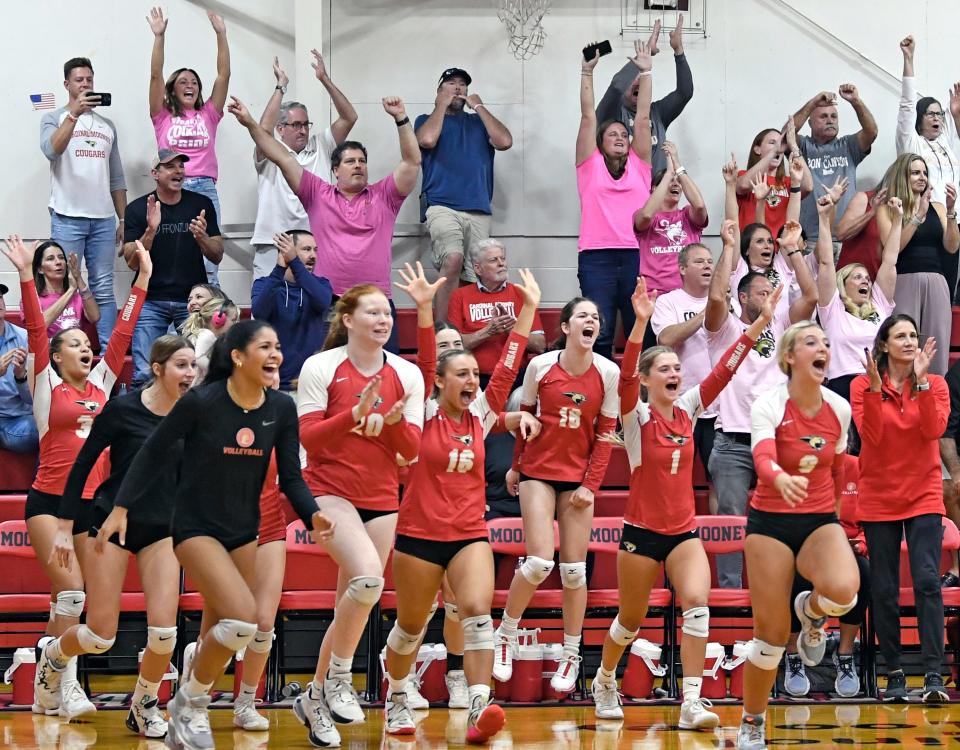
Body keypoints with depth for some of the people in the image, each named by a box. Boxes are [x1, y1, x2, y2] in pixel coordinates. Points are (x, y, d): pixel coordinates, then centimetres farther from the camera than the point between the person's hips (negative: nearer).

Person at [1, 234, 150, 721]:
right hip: (49, 501, -5)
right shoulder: (48, 386, 0)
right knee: (72, 591, -15)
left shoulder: (100, 384, 11)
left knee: (66, 598, 8)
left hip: (91, 503, 5)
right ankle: (65, 686, -11)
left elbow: (122, 333, 11)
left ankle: (46, 689, 16)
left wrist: (142, 279, 9)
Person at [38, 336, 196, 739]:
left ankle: (145, 704, 15)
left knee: (164, 631, -12)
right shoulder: (123, 408, -13)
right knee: (101, 637, -2)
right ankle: (53, 654, 32)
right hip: (111, 524, -3)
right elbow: (83, 464, -6)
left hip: (161, 531, 3)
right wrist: (65, 526, -7)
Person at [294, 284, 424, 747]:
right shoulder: (320, 368, -5)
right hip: (330, 492, -5)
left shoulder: (407, 374, 4)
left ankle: (315, 696, 23)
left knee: (354, 604, 6)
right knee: (368, 575, -28)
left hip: (382, 500, 5)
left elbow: (412, 451, 4)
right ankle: (338, 678, -10)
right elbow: (306, 437, -9)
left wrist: (393, 420, -17)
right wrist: (355, 414, -22)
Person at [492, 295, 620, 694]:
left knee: (574, 568, 2)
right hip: (538, 471, -1)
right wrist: (515, 466, 14)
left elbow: (605, 434, 0)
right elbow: (524, 415, 8)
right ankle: (505, 635, 10)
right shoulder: (540, 365, -7)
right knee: (539, 562, -12)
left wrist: (591, 485, -5)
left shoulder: (609, 373, -4)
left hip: (579, 477, 2)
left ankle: (571, 655, 14)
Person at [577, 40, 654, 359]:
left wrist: (646, 73, 12)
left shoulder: (638, 165, 16)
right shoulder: (590, 165, 12)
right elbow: (588, 117, 9)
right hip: (596, 257, -2)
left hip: (637, 254, 2)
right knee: (599, 333, -4)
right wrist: (587, 72, 6)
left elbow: (642, 118, 13)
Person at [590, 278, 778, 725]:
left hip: (684, 531, 3)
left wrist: (761, 322, -11)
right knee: (631, 619, 10)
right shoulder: (635, 415, -8)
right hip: (642, 531, -3)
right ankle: (604, 682, 37)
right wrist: (641, 323, -41)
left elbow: (724, 369, -2)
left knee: (697, 603, -18)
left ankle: (691, 704, -19)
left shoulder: (688, 409, 4)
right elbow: (625, 376, -27)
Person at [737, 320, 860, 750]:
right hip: (771, 523, -2)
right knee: (771, 635, -3)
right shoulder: (768, 405, -14)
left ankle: (812, 611, 8)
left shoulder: (839, 409, -1)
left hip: (821, 521, 2)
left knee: (843, 590, -30)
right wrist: (783, 480, -53)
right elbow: (763, 460, -33)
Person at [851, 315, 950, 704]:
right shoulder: (863, 386, -1)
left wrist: (921, 382, -19)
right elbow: (870, 434, -14)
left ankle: (933, 675, -13)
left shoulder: (935, 384, 2)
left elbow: (935, 429, -14)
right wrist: (875, 387, -22)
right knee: (884, 590, 3)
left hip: (923, 496, 0)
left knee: (927, 581, -12)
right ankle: (894, 675, 14)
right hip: (879, 497, 0)